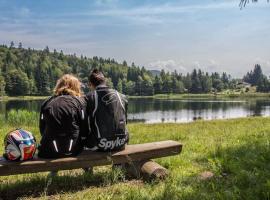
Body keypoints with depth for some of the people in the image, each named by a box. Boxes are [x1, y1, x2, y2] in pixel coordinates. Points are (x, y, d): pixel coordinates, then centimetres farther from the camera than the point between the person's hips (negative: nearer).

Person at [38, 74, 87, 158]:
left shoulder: (47, 103, 6)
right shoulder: (80, 102, -1)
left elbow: (42, 129, 10)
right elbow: (84, 129, -2)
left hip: (48, 152, 2)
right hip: (72, 150, -2)